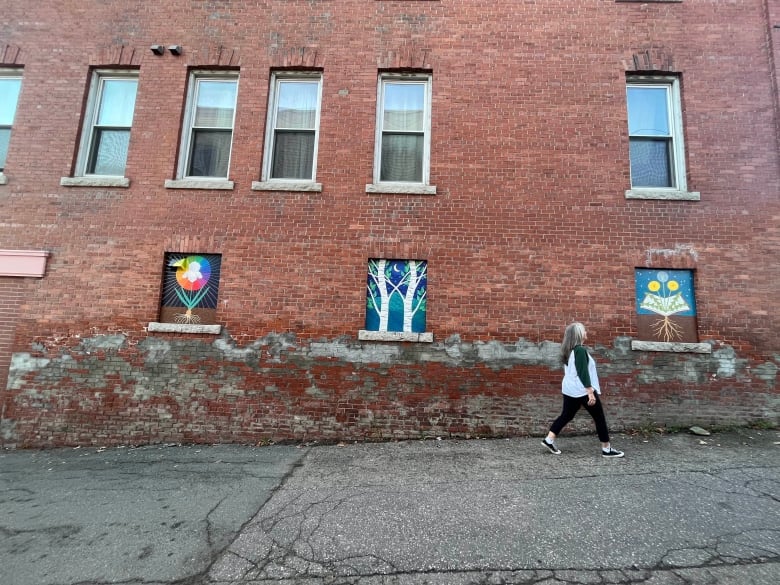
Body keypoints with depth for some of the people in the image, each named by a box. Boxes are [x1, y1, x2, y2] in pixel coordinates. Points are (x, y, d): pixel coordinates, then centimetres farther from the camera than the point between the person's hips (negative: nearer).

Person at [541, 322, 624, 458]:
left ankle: (549, 439, 7)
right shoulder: (580, 350, -17)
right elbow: (583, 373, -22)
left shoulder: (568, 350, 11)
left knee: (566, 415, 12)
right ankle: (607, 449, 15)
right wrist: (591, 392, -21)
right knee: (599, 418, 7)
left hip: (569, 389, 9)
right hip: (582, 390, -9)